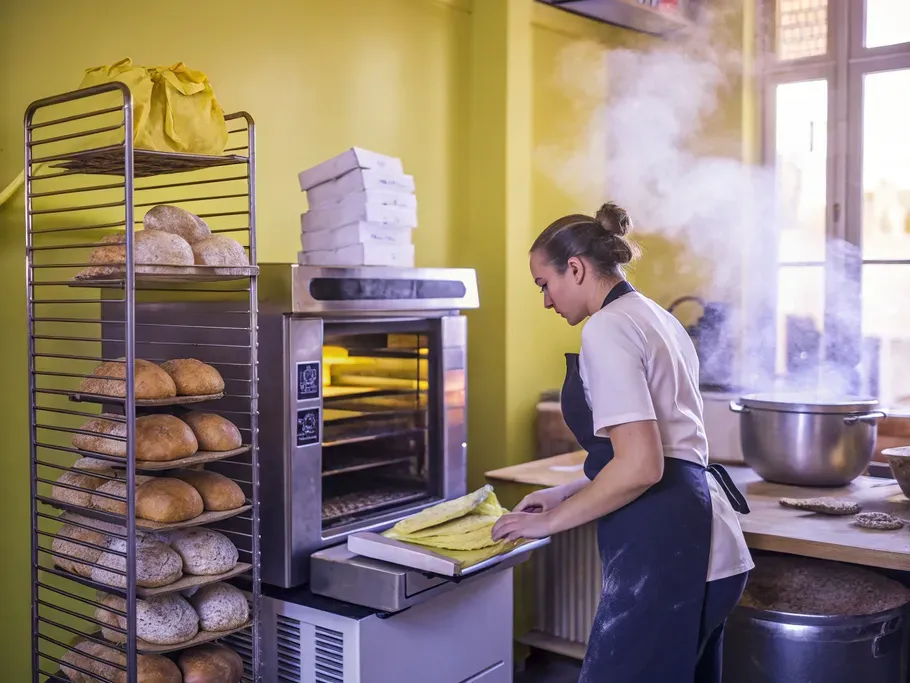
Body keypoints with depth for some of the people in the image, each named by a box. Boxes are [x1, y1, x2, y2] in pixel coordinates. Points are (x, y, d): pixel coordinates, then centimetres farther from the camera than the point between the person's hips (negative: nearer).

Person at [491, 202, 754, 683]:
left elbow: (640, 466, -21)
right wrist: (566, 494, 19)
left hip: (662, 550, -10)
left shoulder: (608, 327, -13)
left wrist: (550, 520, -9)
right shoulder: (657, 319, 17)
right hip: (699, 541, 10)